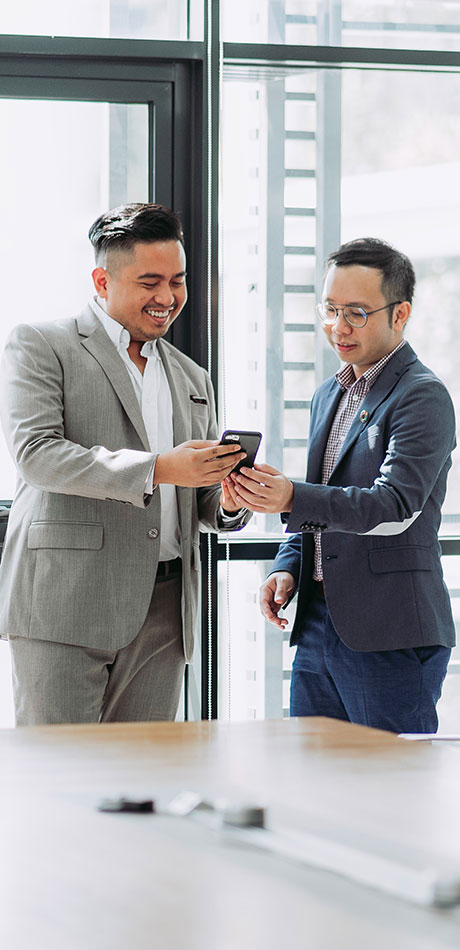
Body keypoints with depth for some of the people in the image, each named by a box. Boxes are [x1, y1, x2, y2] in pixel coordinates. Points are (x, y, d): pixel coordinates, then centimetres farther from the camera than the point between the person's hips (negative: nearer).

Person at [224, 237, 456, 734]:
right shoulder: (329, 395, 17)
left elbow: (397, 506, -22)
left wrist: (293, 499, -35)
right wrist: (287, 568, 6)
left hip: (390, 637, -8)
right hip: (316, 622, 8)